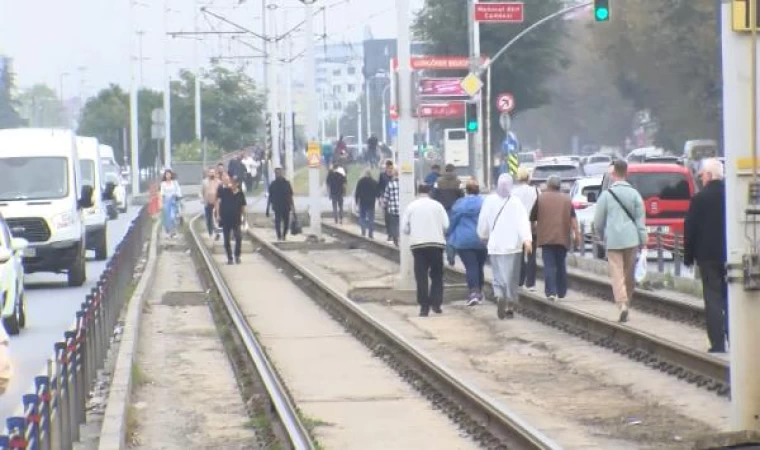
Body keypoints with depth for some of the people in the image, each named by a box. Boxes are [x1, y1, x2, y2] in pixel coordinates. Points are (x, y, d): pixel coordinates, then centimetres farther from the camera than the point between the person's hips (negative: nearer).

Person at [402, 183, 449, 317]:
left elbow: (404, 228, 2)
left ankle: (424, 306, -3)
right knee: (437, 275, 11)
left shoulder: (411, 206, 4)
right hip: (437, 243, 0)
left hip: (417, 244, 0)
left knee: (421, 276, 2)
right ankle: (436, 303, 1)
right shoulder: (437, 205, 3)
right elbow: (446, 225, -2)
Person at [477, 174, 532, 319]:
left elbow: (483, 222, 5)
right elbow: (523, 221, -16)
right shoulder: (516, 202, -4)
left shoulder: (489, 201, -2)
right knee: (511, 277, 11)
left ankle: (500, 296, -25)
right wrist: (527, 239, -25)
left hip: (495, 246, 0)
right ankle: (509, 306, 15)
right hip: (512, 245, 0)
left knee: (499, 276, 3)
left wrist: (483, 236, 24)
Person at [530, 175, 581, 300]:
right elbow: (573, 218, 1)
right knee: (561, 265, 16)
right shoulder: (567, 199, 10)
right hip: (563, 238, 3)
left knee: (549, 266, -6)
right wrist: (577, 234, -1)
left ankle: (551, 291, -18)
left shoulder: (541, 198, 4)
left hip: (546, 238, -3)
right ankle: (561, 292, 23)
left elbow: (532, 218, 9)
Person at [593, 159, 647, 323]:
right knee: (629, 274, 14)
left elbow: (598, 221, 3)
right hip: (631, 239, 2)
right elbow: (640, 219, 0)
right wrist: (643, 241, 4)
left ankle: (622, 304, -20)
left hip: (613, 240, -2)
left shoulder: (607, 194, -3)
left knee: (617, 274, -4)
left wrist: (601, 236, 21)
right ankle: (626, 302, 24)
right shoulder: (634, 194, 1)